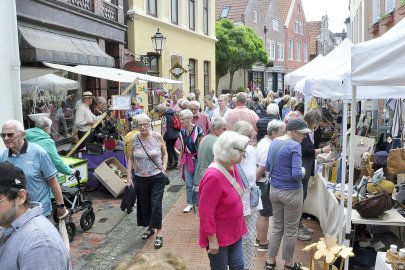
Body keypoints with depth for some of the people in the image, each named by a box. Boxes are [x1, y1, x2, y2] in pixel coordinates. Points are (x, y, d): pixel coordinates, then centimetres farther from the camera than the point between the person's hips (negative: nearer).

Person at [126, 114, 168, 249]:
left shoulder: (157, 137, -7)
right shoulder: (134, 139, -3)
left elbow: (165, 154, 5)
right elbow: (131, 159, 5)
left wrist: (164, 168, -8)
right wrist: (129, 177, 1)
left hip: (157, 177, -3)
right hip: (140, 178, 3)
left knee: (156, 205, -5)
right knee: (144, 205, 14)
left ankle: (159, 234, 9)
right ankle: (150, 227, 37)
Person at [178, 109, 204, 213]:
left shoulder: (198, 130, -14)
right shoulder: (182, 132, 3)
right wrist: (180, 160, 15)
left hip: (197, 159, -5)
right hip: (187, 160, 5)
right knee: (188, 184, 7)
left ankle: (197, 202, 21)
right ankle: (190, 203, 19)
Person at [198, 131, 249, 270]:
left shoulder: (232, 167, -2)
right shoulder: (213, 177, -29)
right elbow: (206, 213, -25)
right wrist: (212, 239, -19)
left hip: (234, 231, 8)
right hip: (219, 236, -8)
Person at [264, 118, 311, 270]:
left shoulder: (274, 142, 4)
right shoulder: (294, 146, -19)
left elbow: (267, 167, 12)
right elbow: (297, 174, -24)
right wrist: (303, 171, -4)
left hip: (274, 191, 7)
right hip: (291, 192, -7)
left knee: (277, 227, 18)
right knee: (290, 230, 10)